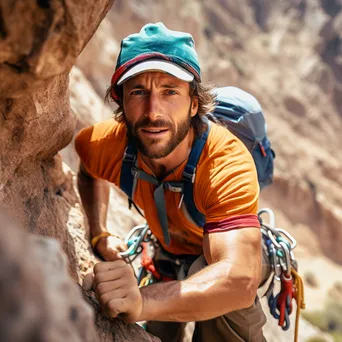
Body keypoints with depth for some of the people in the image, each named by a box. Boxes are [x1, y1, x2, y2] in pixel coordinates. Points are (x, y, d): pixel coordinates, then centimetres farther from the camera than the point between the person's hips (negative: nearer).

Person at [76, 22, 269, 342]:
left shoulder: (226, 162, -40)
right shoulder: (108, 143, -26)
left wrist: (143, 301, -69)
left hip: (229, 251, -4)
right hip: (168, 251, 4)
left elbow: (241, 279, -55)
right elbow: (88, 171, 2)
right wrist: (99, 233, -8)